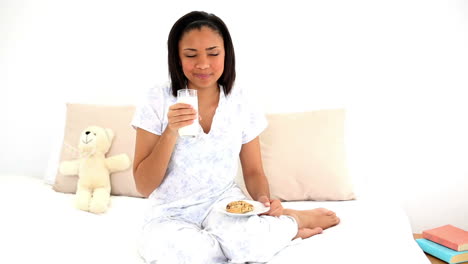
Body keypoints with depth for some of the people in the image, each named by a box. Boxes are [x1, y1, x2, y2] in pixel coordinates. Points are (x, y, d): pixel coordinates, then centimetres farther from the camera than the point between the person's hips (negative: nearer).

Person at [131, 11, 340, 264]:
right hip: (171, 212, 1)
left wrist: (264, 199, -16)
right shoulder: (157, 101, -10)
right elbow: (144, 186, -11)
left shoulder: (241, 104, -3)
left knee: (244, 241, -35)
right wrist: (171, 132, -25)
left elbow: (253, 172, 6)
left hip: (223, 202, 0)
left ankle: (296, 219, -1)